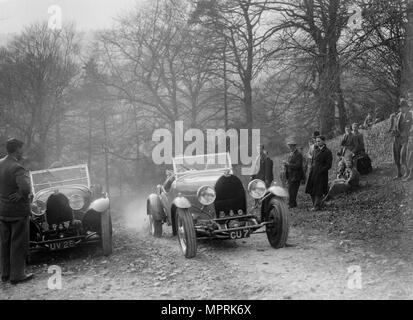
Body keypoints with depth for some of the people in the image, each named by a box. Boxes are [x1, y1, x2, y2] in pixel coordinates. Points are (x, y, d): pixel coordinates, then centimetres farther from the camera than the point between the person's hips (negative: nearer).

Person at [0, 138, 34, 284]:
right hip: (18, 211, -7)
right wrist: (21, 196, -18)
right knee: (19, 244, 4)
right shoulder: (17, 169, -23)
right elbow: (25, 188, -36)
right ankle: (17, 275, 10)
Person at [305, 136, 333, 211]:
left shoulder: (327, 152, -8)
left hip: (321, 174, -7)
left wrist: (320, 171, -16)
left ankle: (317, 206, 3)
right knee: (311, 190, 6)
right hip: (313, 173, 7)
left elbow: (329, 165, -11)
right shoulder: (316, 151, 14)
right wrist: (312, 169, 10)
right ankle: (316, 204, 18)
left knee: (318, 191, -4)